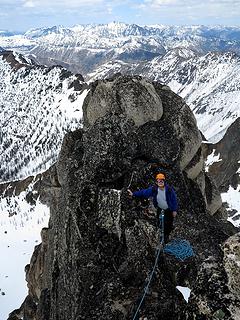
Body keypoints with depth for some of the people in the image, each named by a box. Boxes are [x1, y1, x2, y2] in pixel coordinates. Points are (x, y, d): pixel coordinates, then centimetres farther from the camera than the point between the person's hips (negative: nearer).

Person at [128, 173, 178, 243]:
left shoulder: (169, 189, -24)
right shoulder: (153, 189, -18)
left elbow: (174, 200, -14)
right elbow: (144, 192, -12)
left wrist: (174, 210, -10)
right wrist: (133, 194, -17)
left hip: (169, 210, -2)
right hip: (160, 209, 3)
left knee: (168, 225, 3)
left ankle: (166, 235, 32)